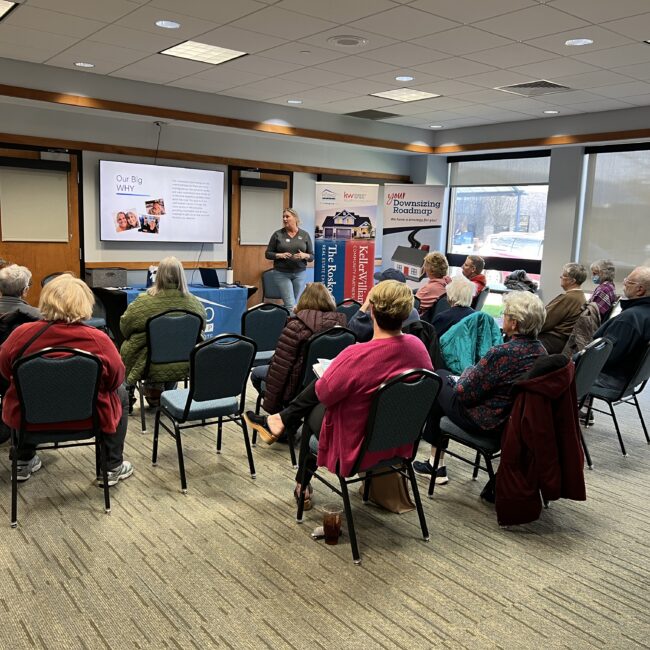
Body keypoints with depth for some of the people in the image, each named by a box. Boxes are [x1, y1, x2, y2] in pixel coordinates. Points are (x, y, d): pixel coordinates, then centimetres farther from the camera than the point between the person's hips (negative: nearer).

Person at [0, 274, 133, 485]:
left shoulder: (21, 334, -18)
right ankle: (113, 467, 27)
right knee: (120, 393, 26)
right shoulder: (98, 340, -22)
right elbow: (116, 379, -7)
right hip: (86, 419, -2)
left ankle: (23, 462, 43)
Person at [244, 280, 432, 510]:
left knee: (314, 412, 27)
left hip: (357, 447, -6)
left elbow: (324, 393, -17)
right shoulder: (418, 346, -14)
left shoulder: (356, 355, -32)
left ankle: (303, 486, 45)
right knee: (319, 386, 16)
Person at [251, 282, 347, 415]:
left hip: (300, 388, -6)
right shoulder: (340, 322, -8)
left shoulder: (296, 326, -22)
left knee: (256, 372, 20)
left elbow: (279, 366, -18)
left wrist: (270, 405, -10)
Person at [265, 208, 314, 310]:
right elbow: (268, 254, 5)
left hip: (300, 274, 2)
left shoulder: (305, 235, 5)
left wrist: (304, 256, -14)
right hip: (282, 274, -2)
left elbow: (312, 256, 7)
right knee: (291, 306, -11)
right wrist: (279, 255, -13)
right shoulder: (277, 234, 1)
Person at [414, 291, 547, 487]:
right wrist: (473, 374, 10)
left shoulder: (502, 353, -28)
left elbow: (463, 392, -20)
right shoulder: (540, 351, -4)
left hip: (487, 424, -8)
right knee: (445, 376, 21)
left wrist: (468, 372, 0)